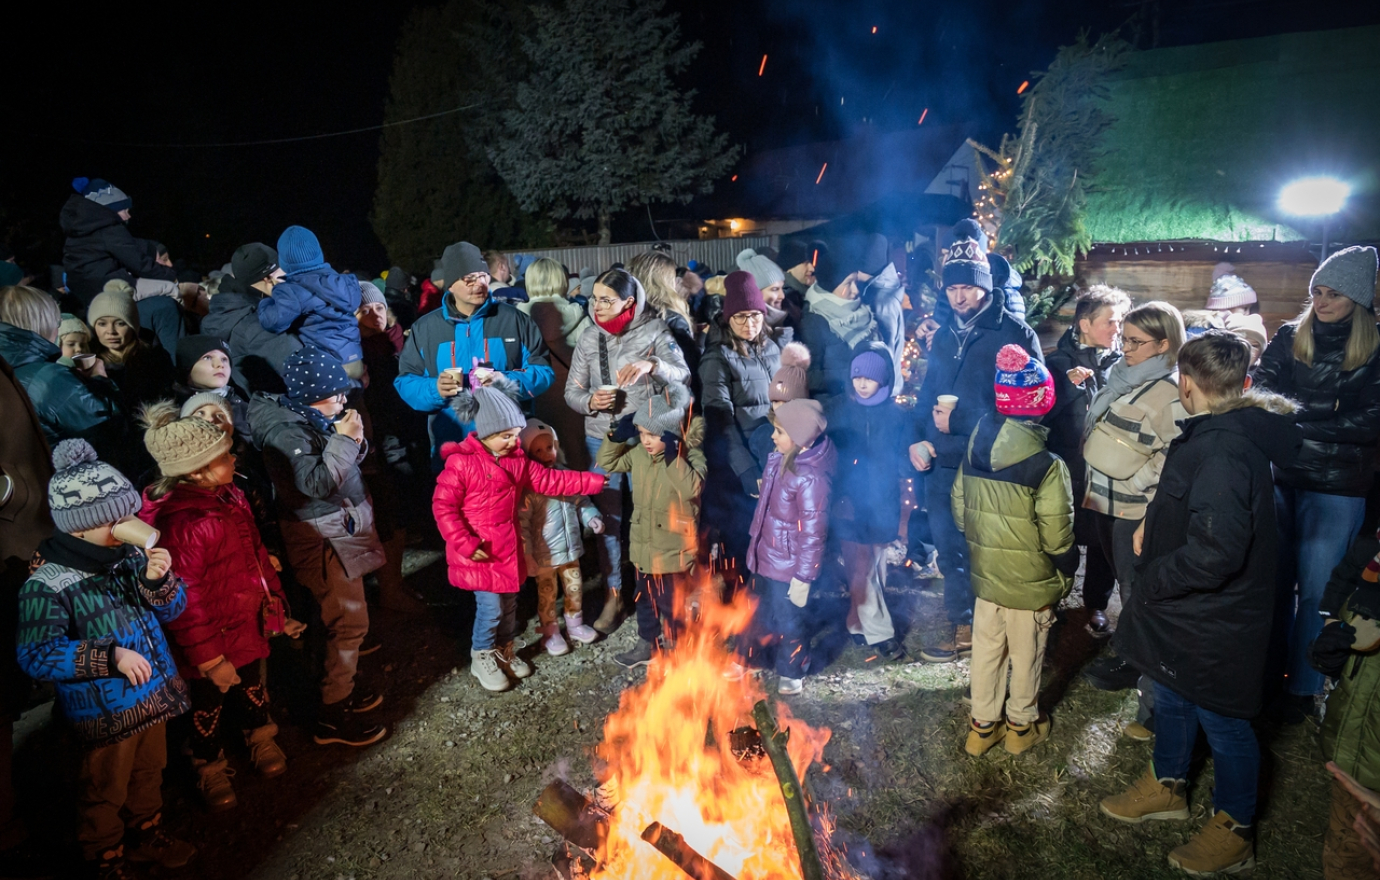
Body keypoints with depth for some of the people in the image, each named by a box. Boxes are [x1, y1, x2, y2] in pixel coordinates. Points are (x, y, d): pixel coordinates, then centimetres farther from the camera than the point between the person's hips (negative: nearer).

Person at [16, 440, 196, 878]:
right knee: (106, 792, 16)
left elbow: (171, 611, 3)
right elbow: (36, 656, -21)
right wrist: (109, 656, -29)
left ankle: (146, 834, 49)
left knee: (149, 773, 26)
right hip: (104, 712, -5)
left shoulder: (129, 555, -6)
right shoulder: (47, 585, -20)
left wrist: (158, 581, -18)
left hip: (152, 695, 5)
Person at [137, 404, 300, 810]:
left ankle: (261, 740, 53)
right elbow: (185, 602, -26)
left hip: (249, 626, 7)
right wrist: (209, 659, -18)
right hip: (214, 639, -7)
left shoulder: (228, 497, -3)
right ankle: (210, 769, 43)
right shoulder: (180, 524, -31)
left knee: (253, 688, 28)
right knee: (210, 704, 18)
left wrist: (275, 607, 15)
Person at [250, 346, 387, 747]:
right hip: (322, 537, -9)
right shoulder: (287, 432, -19)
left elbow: (348, 466, 14)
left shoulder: (315, 418, 6)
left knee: (348, 619, 17)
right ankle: (332, 716, 10)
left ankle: (341, 688, 32)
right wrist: (343, 439, -27)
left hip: (343, 527, 9)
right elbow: (316, 482, -30)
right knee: (348, 622, -3)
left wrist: (355, 442, -5)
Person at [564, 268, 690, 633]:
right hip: (601, 439, 3)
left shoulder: (655, 330, -6)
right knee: (608, 516, 8)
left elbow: (683, 376, -14)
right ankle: (613, 594, 22)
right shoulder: (589, 340, 4)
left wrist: (652, 365, -33)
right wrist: (589, 402, -16)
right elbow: (571, 392, 6)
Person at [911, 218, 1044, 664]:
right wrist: (918, 440, 2)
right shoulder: (944, 335, 12)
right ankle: (960, 624, 32)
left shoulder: (1015, 333, -8)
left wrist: (960, 423, -16)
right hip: (943, 465, 6)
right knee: (949, 548, 15)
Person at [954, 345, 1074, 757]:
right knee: (1026, 657, 16)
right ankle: (1022, 725, 36)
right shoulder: (1047, 465, -23)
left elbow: (960, 513, 3)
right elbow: (1057, 537, -19)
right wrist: (1066, 575, -1)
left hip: (985, 576, 4)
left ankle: (983, 724, 33)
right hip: (1032, 584, -4)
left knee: (986, 650, 18)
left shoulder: (973, 451, -6)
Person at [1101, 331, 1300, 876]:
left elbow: (1215, 551, -36)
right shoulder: (1219, 432, 2)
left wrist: (1151, 580, -22)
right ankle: (1167, 787, 46)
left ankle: (1234, 831, 32)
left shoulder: (1223, 451, -31)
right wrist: (1155, 523, 4)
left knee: (1223, 721, 11)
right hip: (1184, 611, 10)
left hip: (1214, 623, -9)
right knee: (1173, 698, 25)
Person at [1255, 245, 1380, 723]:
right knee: (1275, 580, 13)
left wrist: (1298, 417, -19)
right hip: (1278, 477, 3)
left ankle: (1303, 686, 22)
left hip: (1335, 489, -2)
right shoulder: (1289, 338, 5)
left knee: (1315, 589, 7)